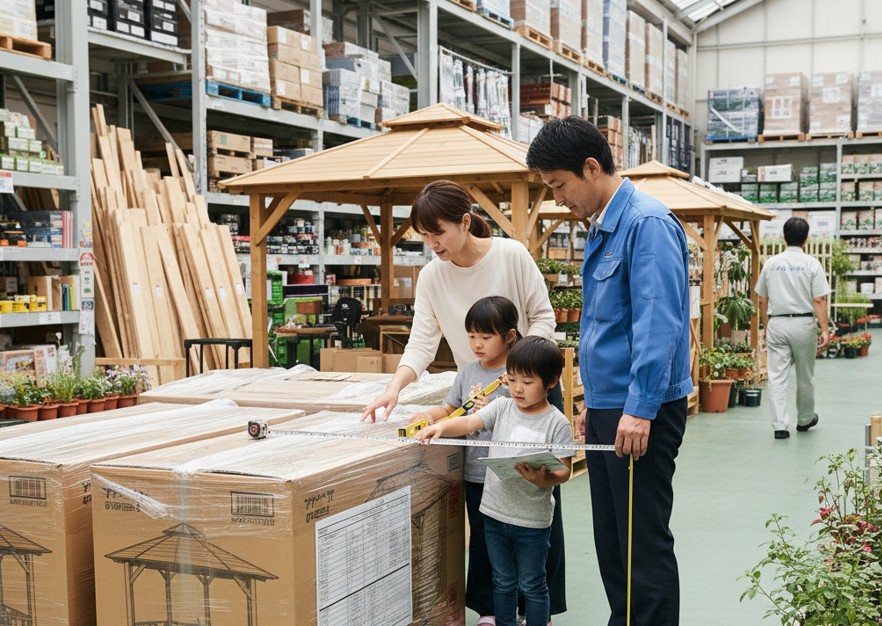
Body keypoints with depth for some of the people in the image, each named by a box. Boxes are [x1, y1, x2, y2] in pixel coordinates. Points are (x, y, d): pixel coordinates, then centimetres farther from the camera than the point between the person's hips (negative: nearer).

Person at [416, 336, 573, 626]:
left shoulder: (557, 423, -10)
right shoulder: (502, 408, 0)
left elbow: (564, 471, -10)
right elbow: (468, 423, -10)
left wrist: (542, 479, -29)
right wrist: (440, 426, -28)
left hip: (532, 519, -4)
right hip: (495, 513, 4)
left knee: (531, 585, 10)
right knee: (503, 581, 19)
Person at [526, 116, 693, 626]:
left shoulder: (648, 224, -15)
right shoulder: (602, 229, 15)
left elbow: (657, 323, -23)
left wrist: (640, 409, -26)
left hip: (641, 411, -10)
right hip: (607, 407, 10)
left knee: (645, 541, -1)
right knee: (611, 538, 15)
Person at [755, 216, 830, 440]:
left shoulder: (771, 263, 4)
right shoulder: (811, 264, -5)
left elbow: (762, 300, 8)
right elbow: (819, 300, -10)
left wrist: (766, 327, 19)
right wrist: (825, 330, -8)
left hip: (776, 323, 1)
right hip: (803, 323, -1)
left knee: (777, 377, 1)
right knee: (805, 377, 14)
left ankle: (779, 425, -6)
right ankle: (805, 420, 30)